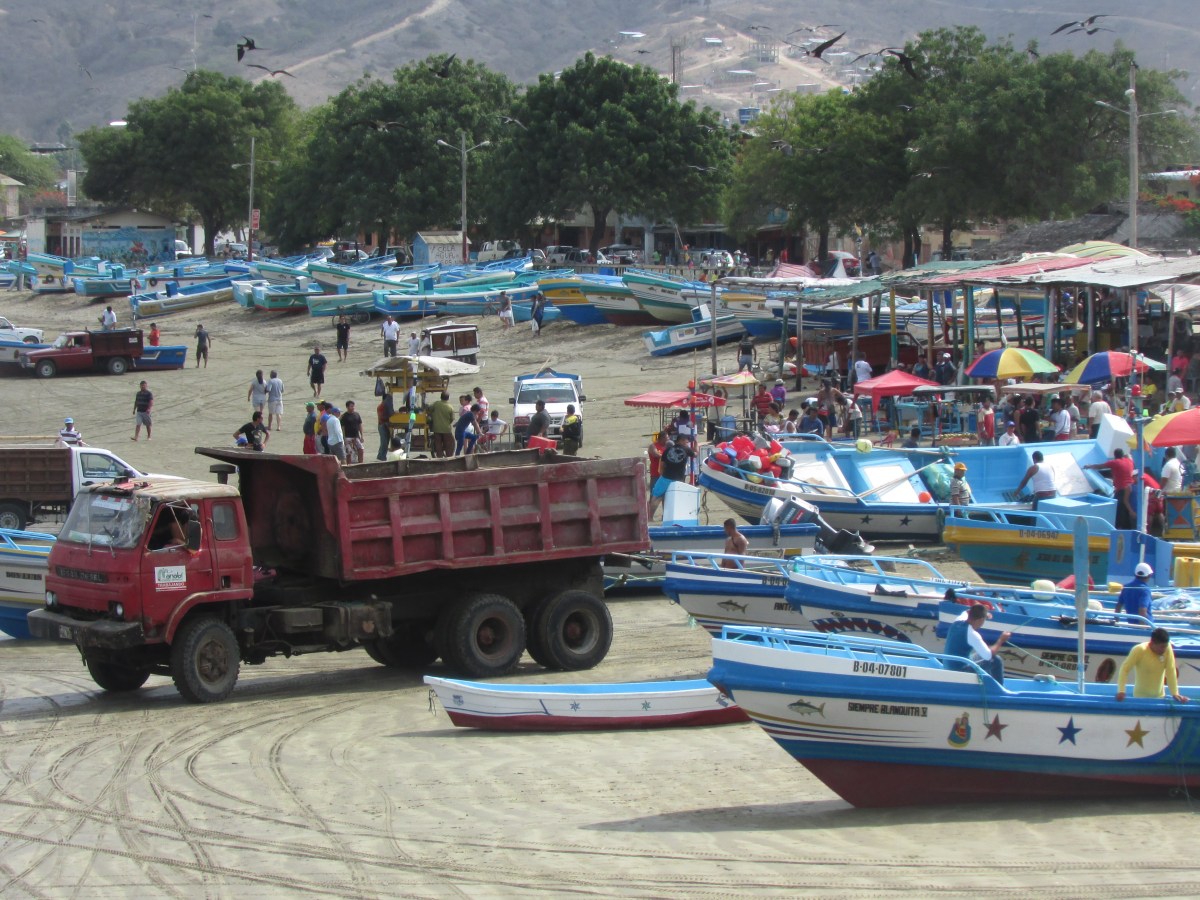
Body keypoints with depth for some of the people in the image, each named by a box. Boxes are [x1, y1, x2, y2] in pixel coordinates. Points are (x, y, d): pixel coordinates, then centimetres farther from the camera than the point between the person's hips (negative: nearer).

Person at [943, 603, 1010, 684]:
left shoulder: (957, 622, -1)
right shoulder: (972, 634, -24)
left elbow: (967, 612, 27)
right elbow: (988, 655, -19)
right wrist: (1001, 640, -8)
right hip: (960, 671, -9)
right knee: (996, 661, -3)